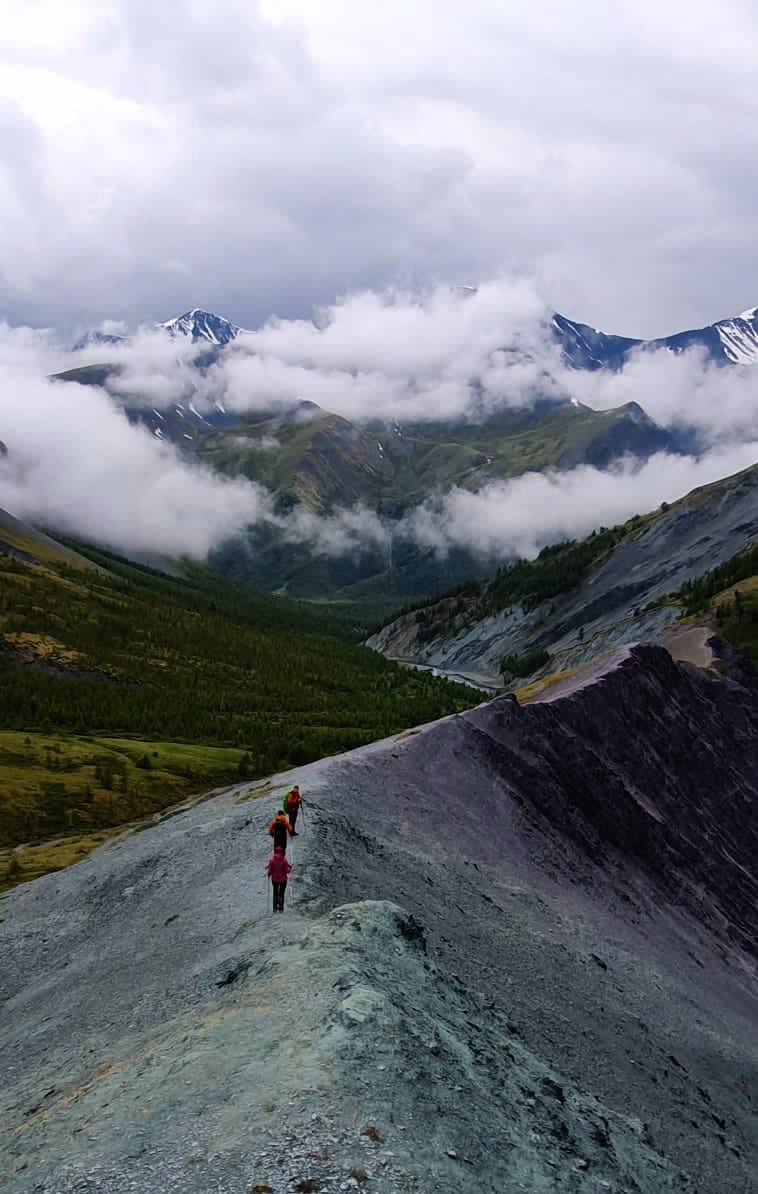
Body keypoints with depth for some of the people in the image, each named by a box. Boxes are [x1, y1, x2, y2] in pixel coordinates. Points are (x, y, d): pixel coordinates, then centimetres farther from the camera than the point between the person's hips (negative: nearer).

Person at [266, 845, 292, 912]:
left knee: (275, 893, 18)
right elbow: (287, 871, -13)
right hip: (283, 879, -1)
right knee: (282, 894, 12)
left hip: (274, 879, 1)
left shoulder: (272, 860, -14)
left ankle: (275, 908, 18)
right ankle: (281, 908, 10)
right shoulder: (284, 860, -16)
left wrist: (268, 874, 11)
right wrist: (290, 867, 7)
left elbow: (270, 870, -10)